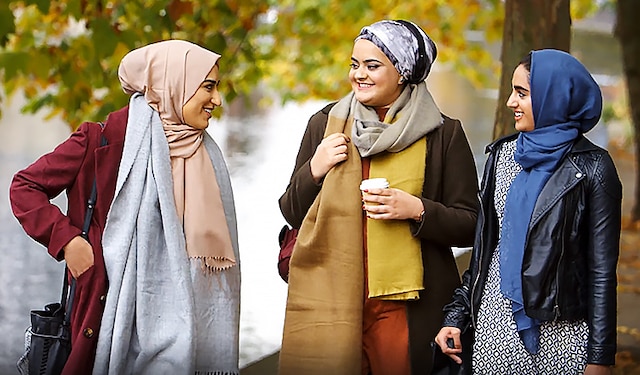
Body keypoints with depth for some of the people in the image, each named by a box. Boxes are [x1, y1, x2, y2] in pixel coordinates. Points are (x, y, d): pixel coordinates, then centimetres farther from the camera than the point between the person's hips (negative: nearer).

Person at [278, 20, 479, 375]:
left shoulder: (443, 134, 1)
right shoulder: (325, 124, 9)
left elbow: (469, 226, 2)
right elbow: (292, 213, 12)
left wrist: (417, 210, -15)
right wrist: (313, 170, -6)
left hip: (406, 307, -2)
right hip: (328, 301, 2)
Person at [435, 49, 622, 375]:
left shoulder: (591, 167, -7)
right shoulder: (502, 154, 7)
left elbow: (602, 269, -8)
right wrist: (457, 314, 7)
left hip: (561, 334, -4)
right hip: (496, 321, 4)